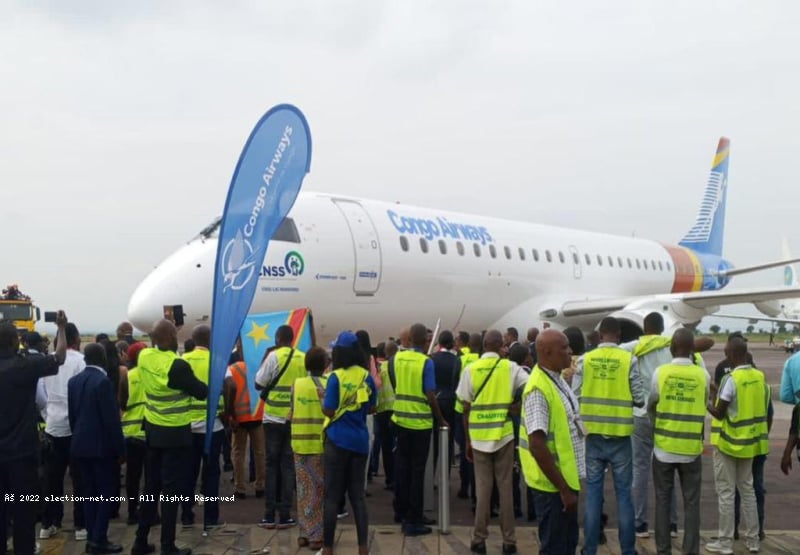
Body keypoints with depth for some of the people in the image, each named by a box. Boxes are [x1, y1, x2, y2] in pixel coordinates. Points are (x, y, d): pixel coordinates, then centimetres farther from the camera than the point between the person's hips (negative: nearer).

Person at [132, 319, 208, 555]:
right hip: (175, 433, -7)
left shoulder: (144, 357, -3)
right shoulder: (177, 366, -22)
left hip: (152, 430, 7)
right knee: (171, 489, 1)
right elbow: (202, 392, -12)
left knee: (151, 486, 15)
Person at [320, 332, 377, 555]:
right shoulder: (367, 376, 2)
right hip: (360, 440, 5)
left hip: (338, 440, -4)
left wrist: (322, 397, 5)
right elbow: (371, 408, 11)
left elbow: (329, 411, -12)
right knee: (357, 493, 10)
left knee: (332, 495, 3)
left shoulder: (336, 377, -13)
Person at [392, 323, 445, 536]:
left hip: (400, 419, 6)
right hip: (420, 422, -6)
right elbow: (430, 396, -16)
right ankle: (412, 520, 3)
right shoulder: (426, 362, -15)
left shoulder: (398, 357, 2)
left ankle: (401, 511, 27)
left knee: (401, 466, 16)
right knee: (417, 470, 0)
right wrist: (440, 419, -3)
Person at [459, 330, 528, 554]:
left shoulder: (470, 369, -1)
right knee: (505, 488, 7)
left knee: (483, 489, 7)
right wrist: (514, 405, 3)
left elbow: (466, 409, -1)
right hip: (504, 435, 0)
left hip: (479, 436, 0)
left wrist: (467, 440, 7)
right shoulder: (510, 367, -2)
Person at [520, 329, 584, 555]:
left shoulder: (557, 380, 7)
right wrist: (563, 489, -22)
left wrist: (567, 485, 16)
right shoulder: (539, 389, -23)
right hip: (552, 485, -9)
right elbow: (537, 446, -26)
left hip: (566, 478, 9)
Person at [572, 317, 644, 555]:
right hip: (619, 435, -1)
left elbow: (575, 396, -2)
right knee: (623, 492, 7)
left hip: (593, 434, 2)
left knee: (593, 491, 8)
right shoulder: (629, 359, -7)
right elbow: (639, 399, -4)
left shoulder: (585, 360, -2)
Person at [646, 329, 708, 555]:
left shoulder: (660, 372, -8)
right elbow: (704, 406, 8)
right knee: (691, 502, 8)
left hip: (664, 446, 0)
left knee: (663, 500, 10)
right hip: (691, 448, 0)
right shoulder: (702, 375, -6)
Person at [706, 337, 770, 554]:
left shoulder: (731, 379, -19)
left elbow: (719, 413, -16)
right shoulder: (759, 377, 2)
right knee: (747, 490, 16)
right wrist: (718, 392, 15)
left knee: (726, 493, 2)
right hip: (750, 442, 7)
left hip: (729, 443, -7)